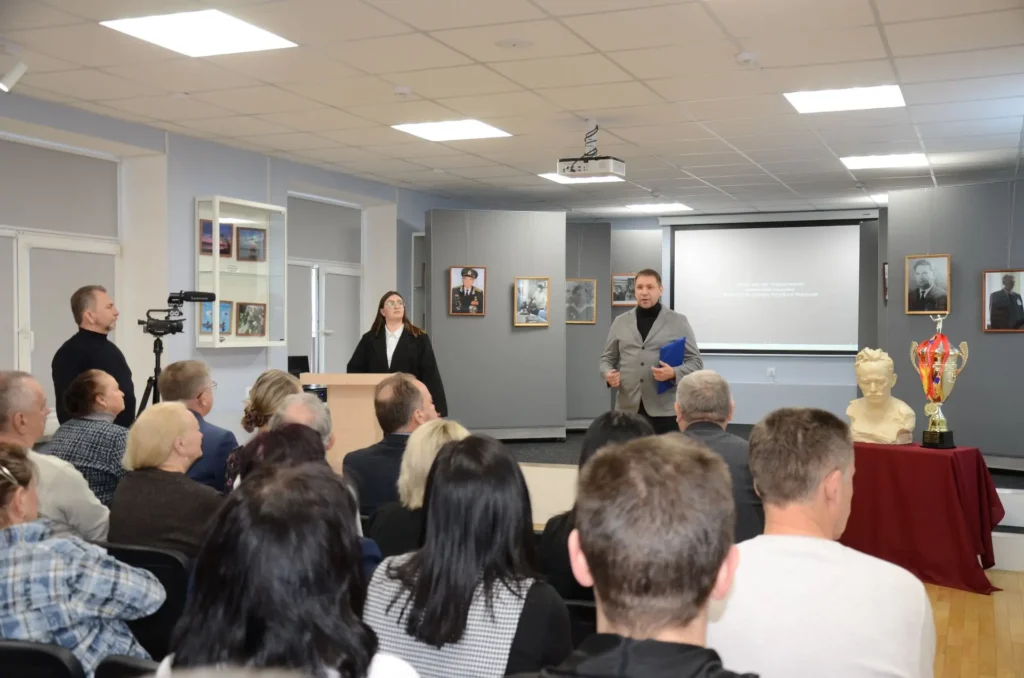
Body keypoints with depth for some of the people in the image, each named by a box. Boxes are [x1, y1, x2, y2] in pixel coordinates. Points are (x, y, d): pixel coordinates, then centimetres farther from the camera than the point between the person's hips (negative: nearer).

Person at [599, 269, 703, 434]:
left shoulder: (678, 321, 4)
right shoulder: (620, 322, 12)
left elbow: (695, 361, 3)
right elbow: (607, 358, 17)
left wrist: (674, 373, -16)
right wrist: (608, 374, -6)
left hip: (664, 409, -2)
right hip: (628, 408, 2)